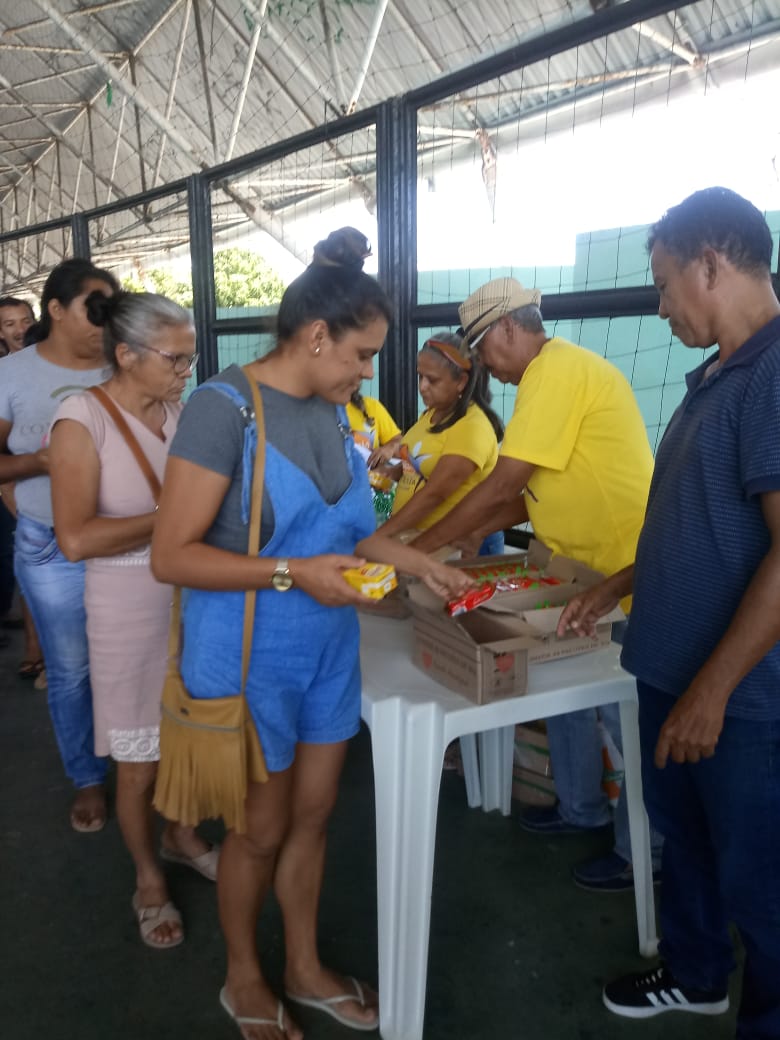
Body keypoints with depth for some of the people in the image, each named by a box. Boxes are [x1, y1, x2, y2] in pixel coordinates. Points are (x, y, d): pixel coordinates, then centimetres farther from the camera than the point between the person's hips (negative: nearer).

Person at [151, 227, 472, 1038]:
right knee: (262, 828, 13)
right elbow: (171, 556, -20)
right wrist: (292, 572, -26)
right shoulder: (223, 408, -19)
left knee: (312, 816, 20)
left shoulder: (330, 411, 2)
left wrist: (420, 564, 6)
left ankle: (304, 968, 44)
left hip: (328, 650, 6)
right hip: (250, 658, -6)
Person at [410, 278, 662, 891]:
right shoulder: (555, 373, 12)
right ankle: (581, 809, 38)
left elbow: (503, 483, -24)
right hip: (586, 565, 10)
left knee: (627, 715, 5)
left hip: (626, 570, -10)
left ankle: (641, 852, 24)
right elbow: (532, 492, 12)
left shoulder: (558, 369, -19)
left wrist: (420, 548, -16)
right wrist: (469, 535, 5)